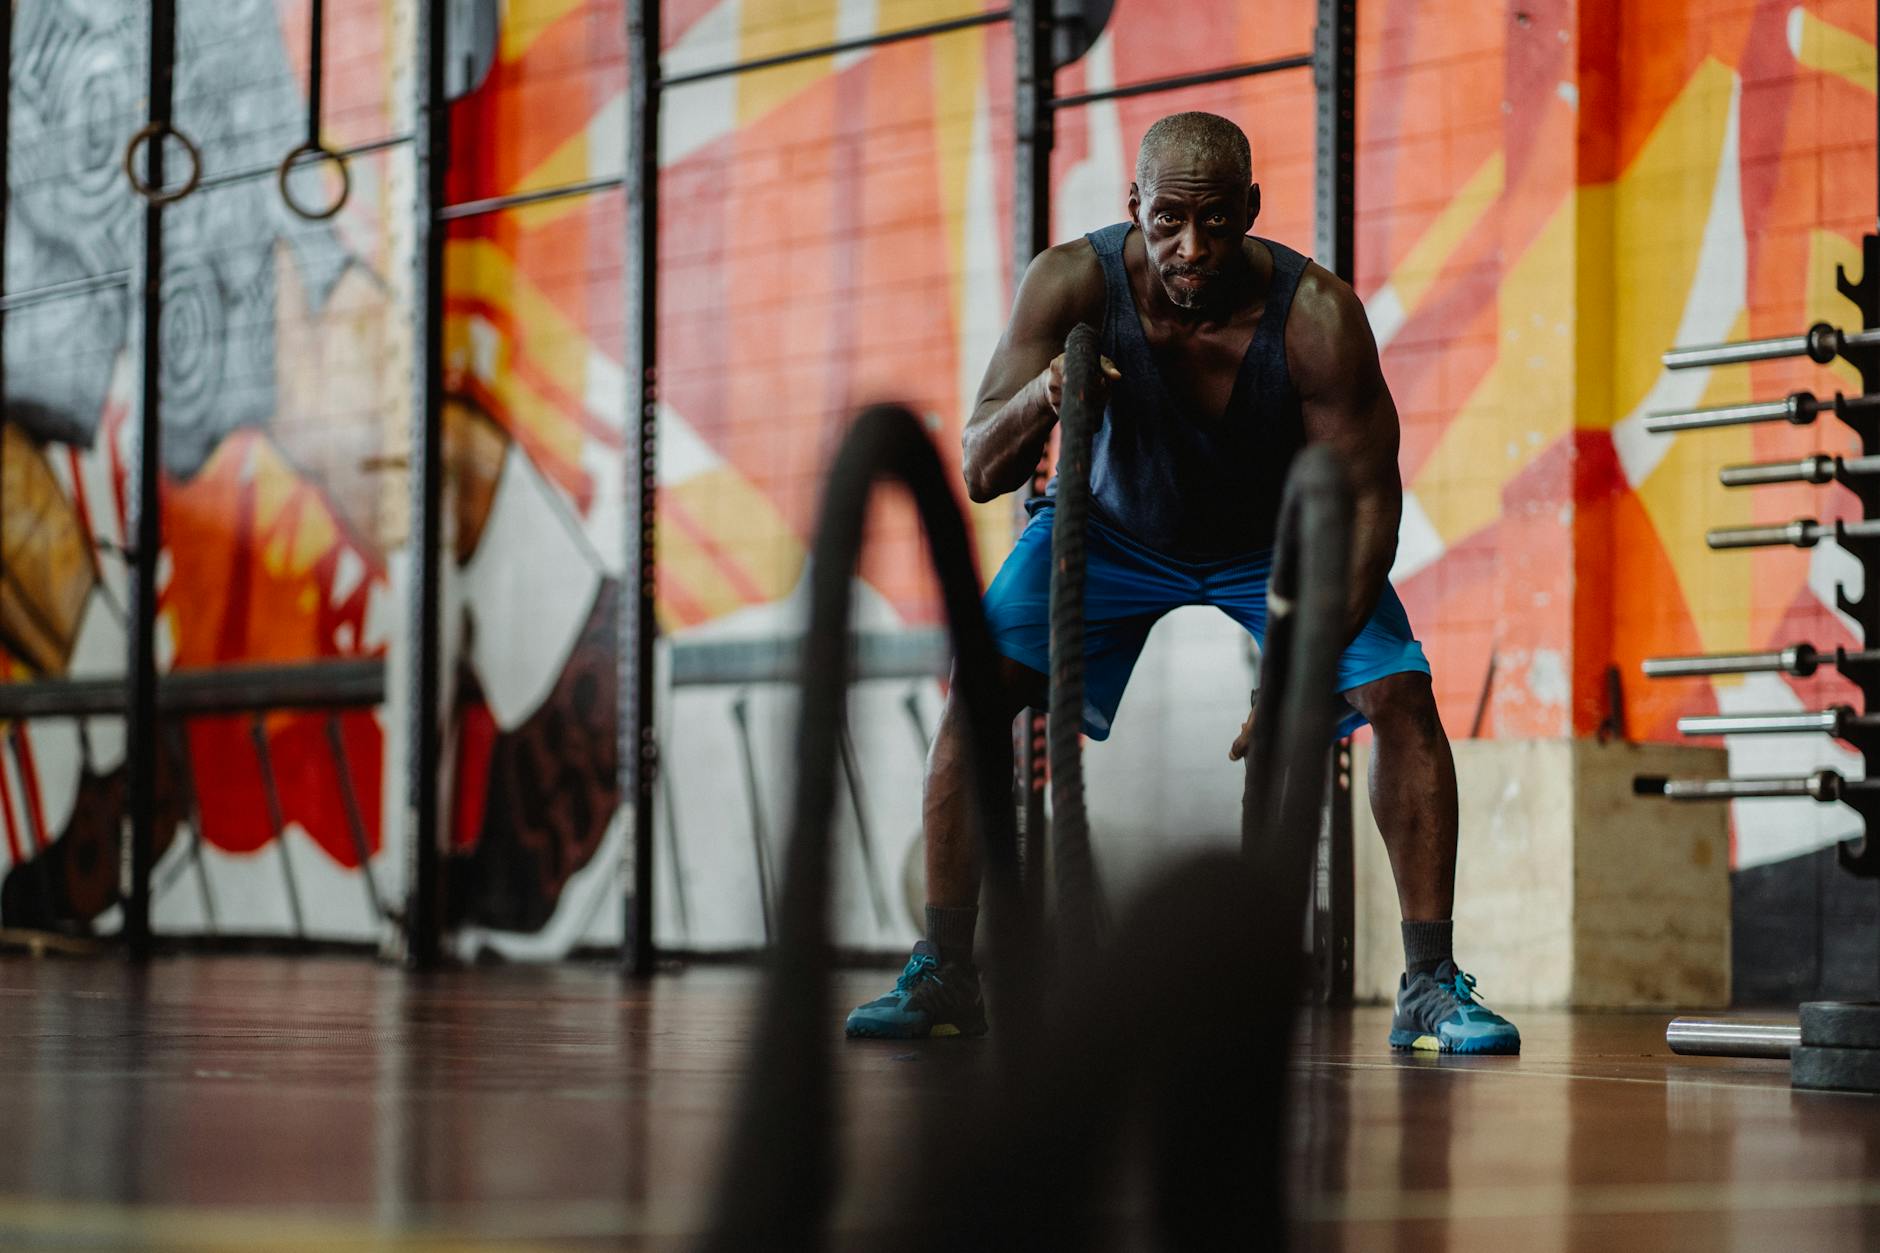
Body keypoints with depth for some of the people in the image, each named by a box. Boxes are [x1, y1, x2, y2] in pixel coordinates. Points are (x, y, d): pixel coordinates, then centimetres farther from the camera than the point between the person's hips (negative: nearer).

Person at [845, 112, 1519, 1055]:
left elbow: (1365, 500, -26)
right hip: (1119, 527, 1)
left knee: (1401, 697, -18)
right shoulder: (1072, 282, -30)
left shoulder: (1317, 315, -34)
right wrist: (1040, 397, -49)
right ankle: (944, 974, -6)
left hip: (1281, 542, -1)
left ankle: (1430, 988, -7)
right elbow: (980, 475, -26)